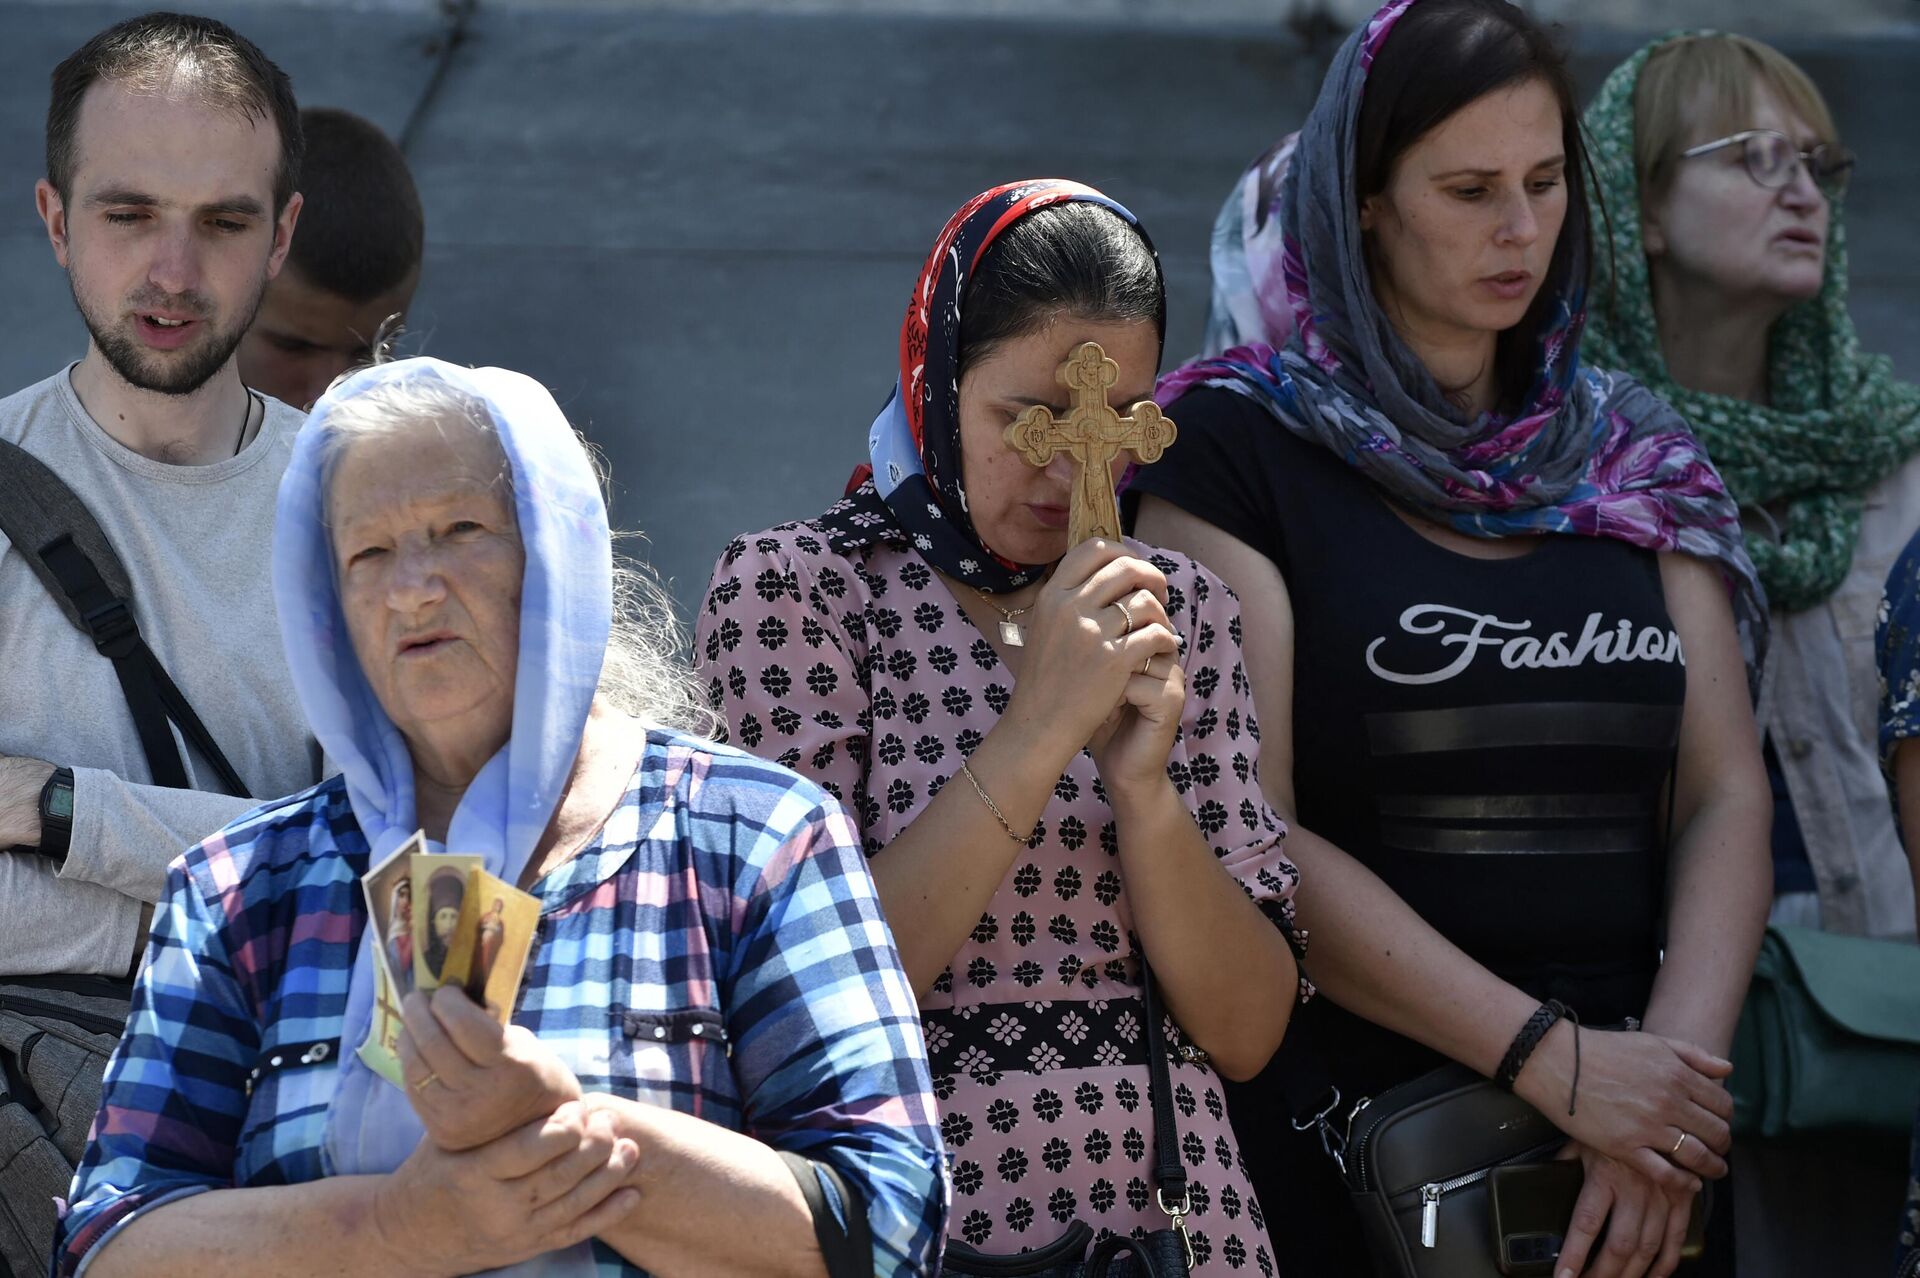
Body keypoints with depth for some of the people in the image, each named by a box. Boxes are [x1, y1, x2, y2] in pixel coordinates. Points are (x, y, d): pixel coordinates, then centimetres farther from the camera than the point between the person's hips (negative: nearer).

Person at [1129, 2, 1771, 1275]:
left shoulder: (1635, 458, 11)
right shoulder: (1237, 446, -4)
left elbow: (1726, 796, 5)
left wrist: (1676, 1058, -14)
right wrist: (1550, 1061, -18)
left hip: (1640, 1145, 4)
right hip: (1352, 1125, -4)